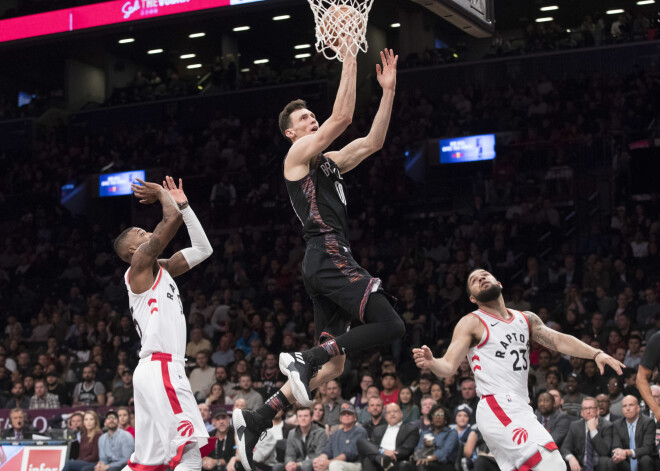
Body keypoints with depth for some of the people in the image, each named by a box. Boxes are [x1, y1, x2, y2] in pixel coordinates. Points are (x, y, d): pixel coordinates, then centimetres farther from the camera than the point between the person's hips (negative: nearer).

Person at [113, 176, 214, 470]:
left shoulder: (160, 269, 22)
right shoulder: (140, 262, -2)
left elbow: (203, 249, 24)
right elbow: (173, 219, -14)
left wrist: (183, 204, 21)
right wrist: (160, 192, 5)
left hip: (158, 371, 10)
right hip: (160, 368, -10)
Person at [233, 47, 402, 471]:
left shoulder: (329, 162, 25)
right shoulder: (299, 154, 0)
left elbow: (373, 142, 23)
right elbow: (342, 117, -11)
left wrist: (388, 90, 17)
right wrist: (349, 59, -7)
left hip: (330, 263, 9)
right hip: (328, 257, -9)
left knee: (334, 364, 7)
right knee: (391, 326, -17)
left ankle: (257, 419, 5)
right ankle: (305, 359, -18)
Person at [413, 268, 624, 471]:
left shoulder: (526, 319, 18)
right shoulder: (472, 323, -1)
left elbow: (559, 340, 9)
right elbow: (449, 366, -8)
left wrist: (596, 354, -6)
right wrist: (431, 363, -32)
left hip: (521, 410, 8)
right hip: (497, 409, -8)